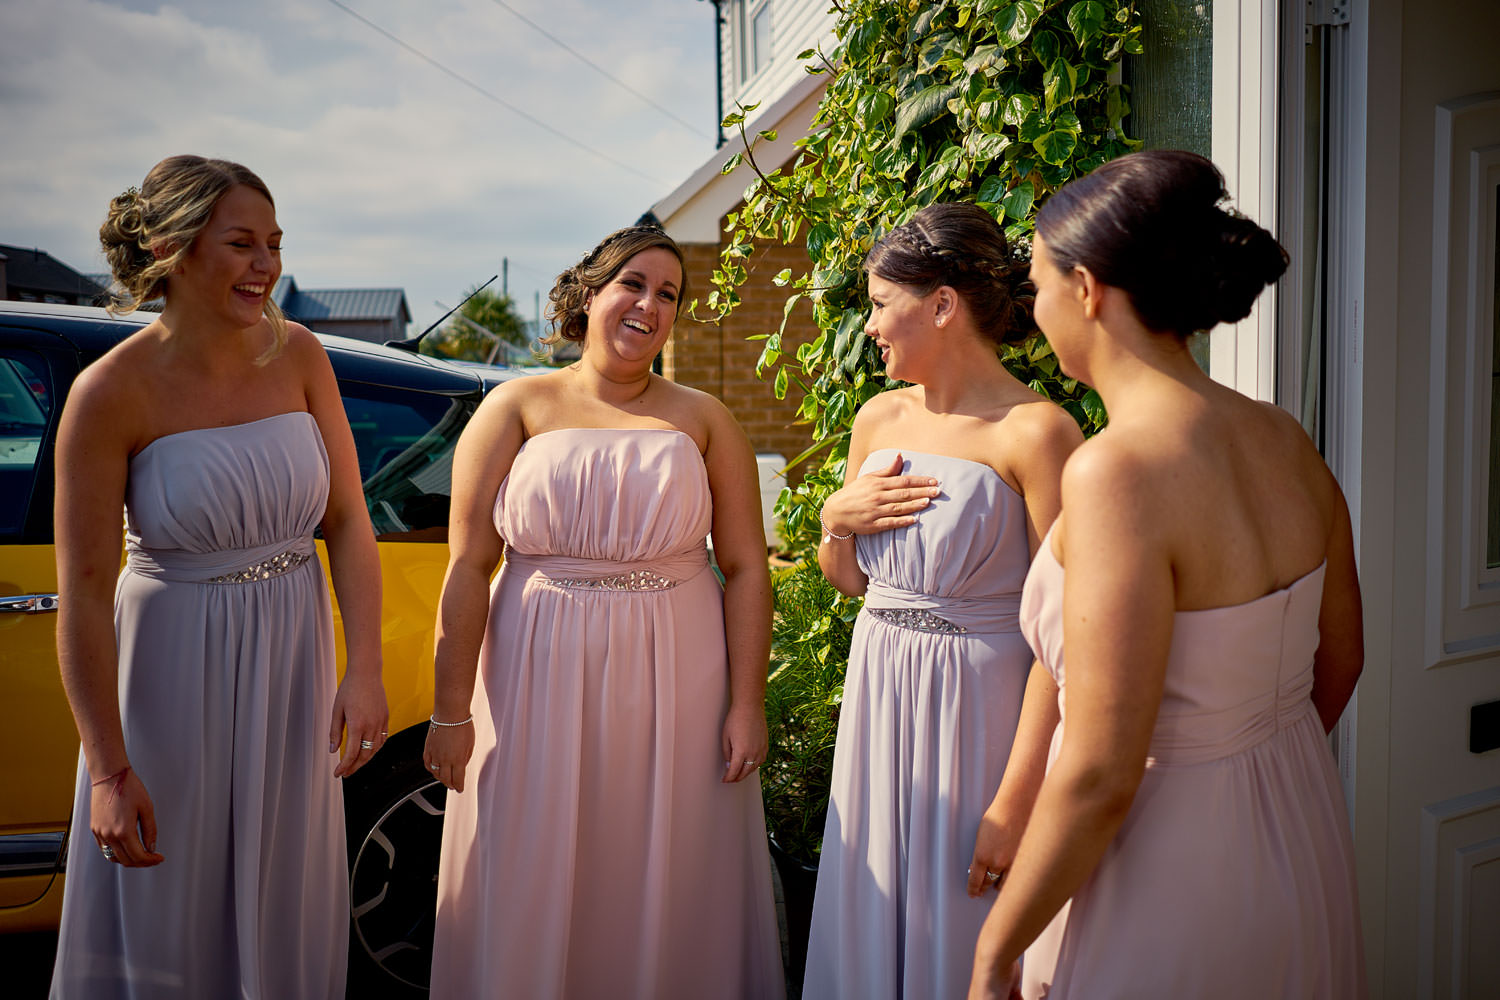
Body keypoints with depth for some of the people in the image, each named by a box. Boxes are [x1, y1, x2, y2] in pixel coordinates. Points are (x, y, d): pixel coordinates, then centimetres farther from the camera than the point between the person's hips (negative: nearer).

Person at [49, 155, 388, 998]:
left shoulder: (298, 355, -5)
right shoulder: (112, 392, -17)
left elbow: (348, 523, -3)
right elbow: (84, 591, -16)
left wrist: (365, 672, -12)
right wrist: (108, 769, -16)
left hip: (292, 660, 4)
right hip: (174, 672, -3)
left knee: (283, 910, 18)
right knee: (162, 919, 12)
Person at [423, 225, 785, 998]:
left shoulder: (703, 420, 6)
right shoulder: (519, 407, 2)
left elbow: (746, 568, 3)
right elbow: (467, 566, -3)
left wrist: (747, 704, -4)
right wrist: (451, 712, -7)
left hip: (678, 684, 1)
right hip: (541, 678, -1)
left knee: (672, 890, 10)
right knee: (532, 896, 10)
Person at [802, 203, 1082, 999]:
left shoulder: (1035, 433, -14)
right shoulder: (879, 419, 7)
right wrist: (836, 520, -4)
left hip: (977, 708, -6)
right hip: (878, 695, 6)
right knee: (867, 929, 16)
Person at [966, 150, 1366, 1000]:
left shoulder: (1119, 471, -27)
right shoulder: (1287, 443, -3)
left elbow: (1100, 778, -27)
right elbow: (1340, 662, 10)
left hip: (1172, 864, -7)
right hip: (1303, 840, 8)